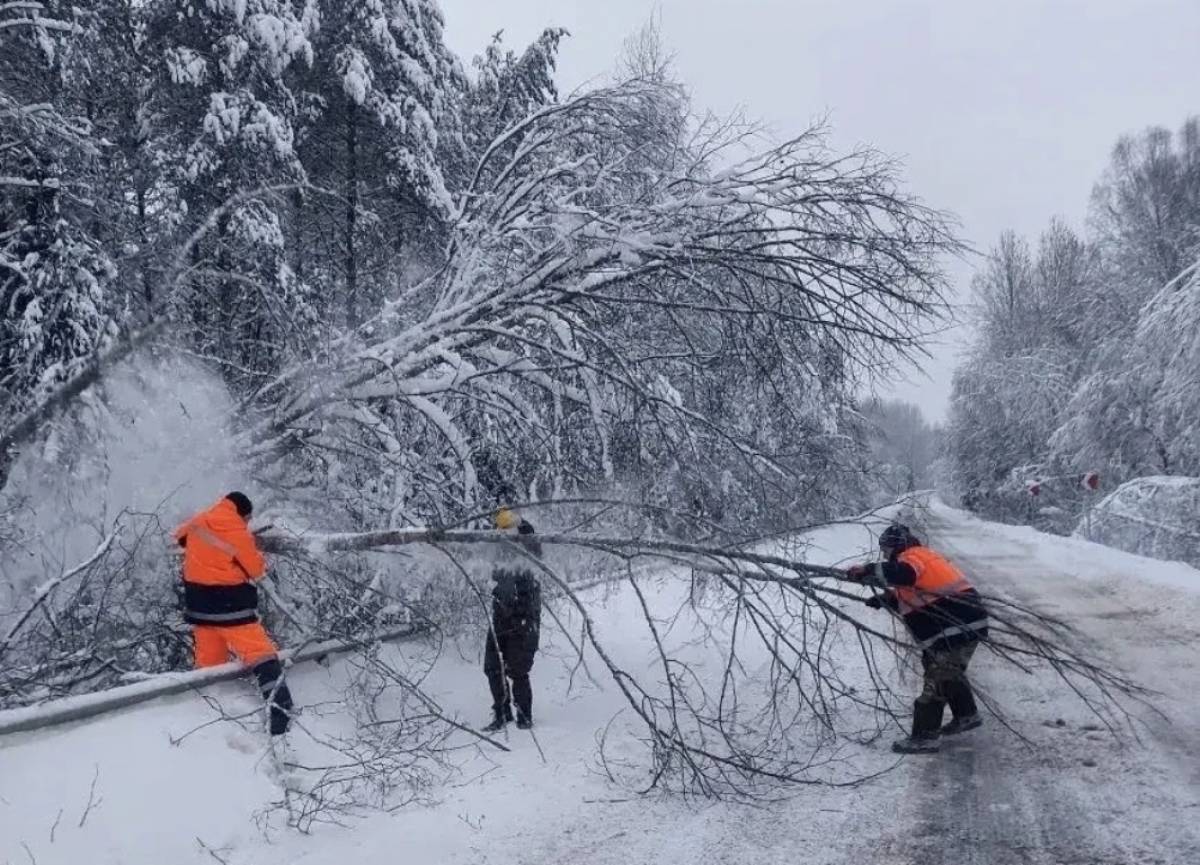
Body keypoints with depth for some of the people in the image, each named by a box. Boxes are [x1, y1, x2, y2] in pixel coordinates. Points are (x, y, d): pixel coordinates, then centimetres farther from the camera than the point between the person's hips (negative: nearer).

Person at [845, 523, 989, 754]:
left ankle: (925, 736, -7)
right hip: (965, 621, 11)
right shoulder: (923, 557, 22)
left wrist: (868, 570, -28)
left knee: (937, 677, -8)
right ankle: (967, 715, 42)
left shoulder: (912, 556, -9)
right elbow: (910, 598, 24)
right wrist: (883, 600, 11)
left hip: (957, 626, -11)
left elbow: (903, 574, -33)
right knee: (950, 672, 26)